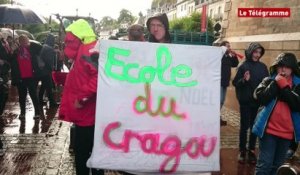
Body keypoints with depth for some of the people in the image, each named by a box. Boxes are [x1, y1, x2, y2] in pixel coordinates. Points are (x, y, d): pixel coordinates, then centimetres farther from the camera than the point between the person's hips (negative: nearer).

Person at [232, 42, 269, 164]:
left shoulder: (263, 67, 3)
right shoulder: (243, 66, -8)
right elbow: (235, 83, -8)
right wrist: (244, 80, -27)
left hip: (258, 101, 3)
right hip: (245, 101, -3)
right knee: (244, 126, 1)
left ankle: (251, 151, 18)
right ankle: (242, 151, 12)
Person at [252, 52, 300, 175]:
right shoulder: (269, 81, 0)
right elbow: (260, 98, -14)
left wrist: (283, 86, -15)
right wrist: (275, 83, -14)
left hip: (287, 131, 2)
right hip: (269, 129, -2)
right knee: (265, 164, -3)